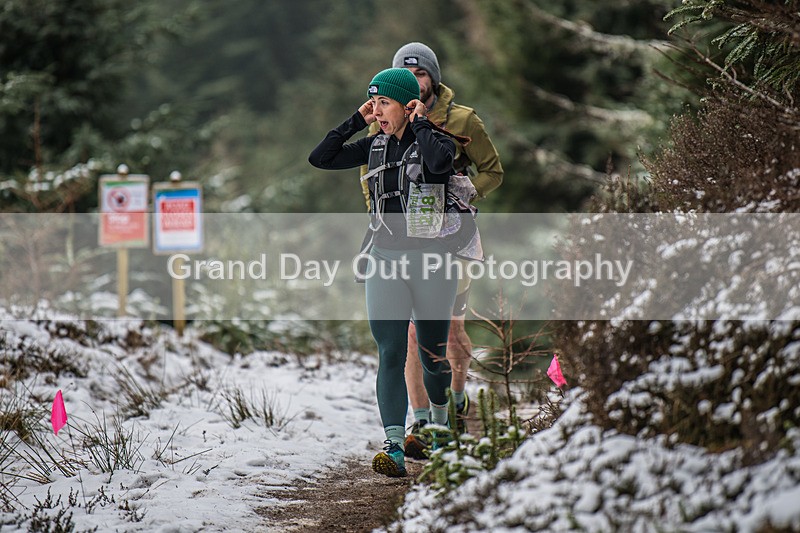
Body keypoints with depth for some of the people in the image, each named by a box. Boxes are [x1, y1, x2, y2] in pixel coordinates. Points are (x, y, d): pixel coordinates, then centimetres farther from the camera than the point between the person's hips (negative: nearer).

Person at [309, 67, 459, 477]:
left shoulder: (436, 141, -8)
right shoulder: (376, 146, 8)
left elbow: (439, 161, -33)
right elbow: (320, 158, 4)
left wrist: (419, 123, -17)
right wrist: (356, 121, 0)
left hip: (431, 259, -4)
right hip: (385, 259, 4)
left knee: (432, 354, 10)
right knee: (390, 354, -10)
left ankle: (440, 422, 38)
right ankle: (395, 447, -18)